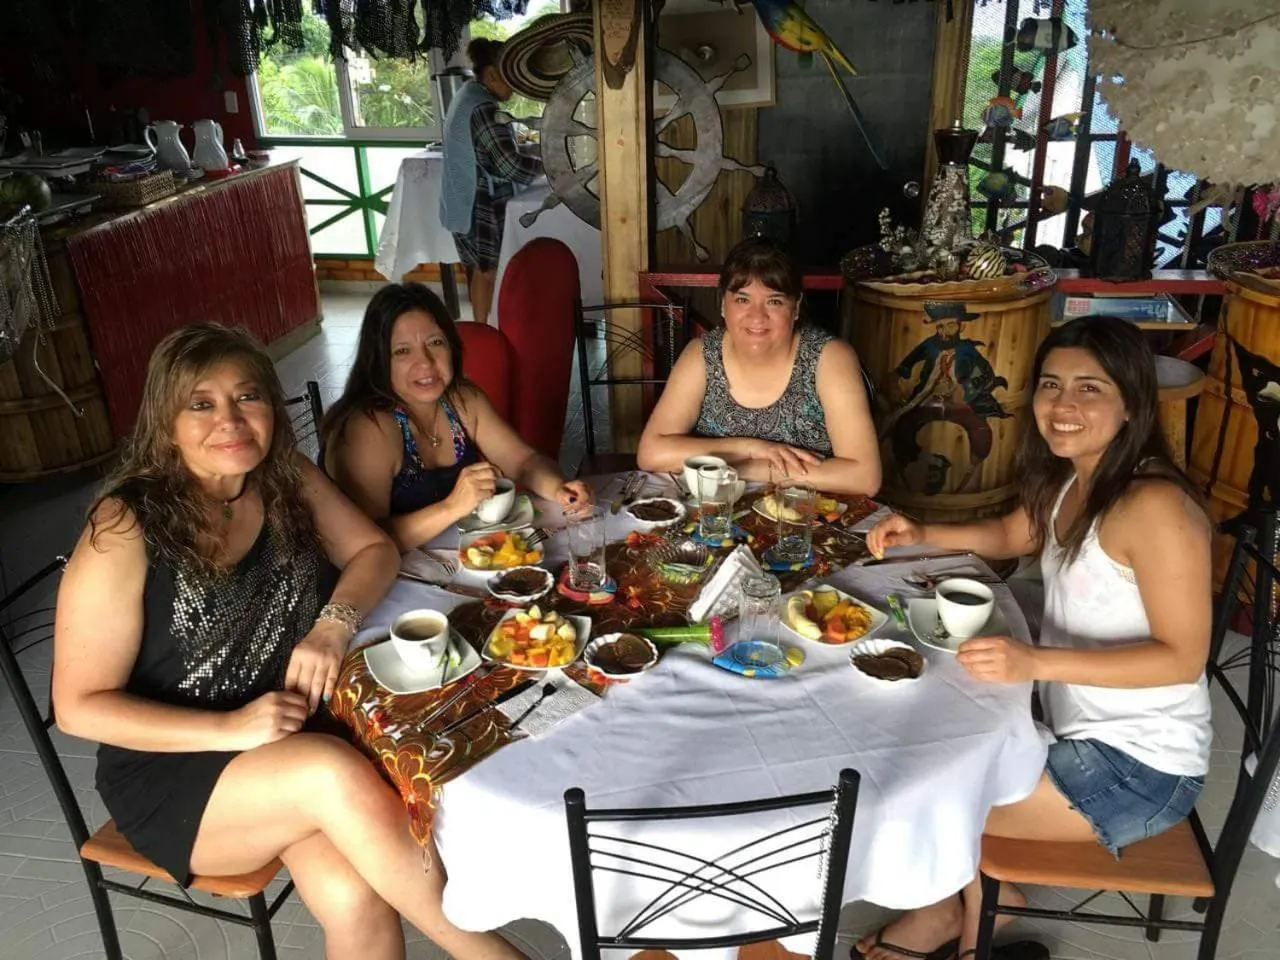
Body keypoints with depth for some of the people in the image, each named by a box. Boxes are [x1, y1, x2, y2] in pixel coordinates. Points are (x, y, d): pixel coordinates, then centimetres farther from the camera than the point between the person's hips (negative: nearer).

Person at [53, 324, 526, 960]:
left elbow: (375, 551, 4)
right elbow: (80, 706, -13)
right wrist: (231, 729, -25)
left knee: (354, 899, -26)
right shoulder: (123, 531, -17)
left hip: (296, 736, 4)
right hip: (169, 768, -3)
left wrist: (333, 625, -18)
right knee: (338, 776, -33)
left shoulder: (288, 480, -3)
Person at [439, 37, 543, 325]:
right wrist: (547, 161, -12)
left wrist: (534, 150, 9)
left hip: (467, 202, 10)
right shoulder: (482, 108, -22)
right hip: (479, 206, -10)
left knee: (480, 270, 17)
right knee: (487, 272, 2)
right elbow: (510, 166, -26)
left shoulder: (469, 94, 10)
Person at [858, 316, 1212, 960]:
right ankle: (957, 901, 30)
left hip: (1143, 764, -9)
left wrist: (1035, 662, -35)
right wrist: (922, 535, 3)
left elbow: (1183, 658, -26)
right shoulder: (1071, 479, 1)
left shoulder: (1153, 506, -27)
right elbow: (1011, 535, 20)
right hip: (1077, 727, 9)